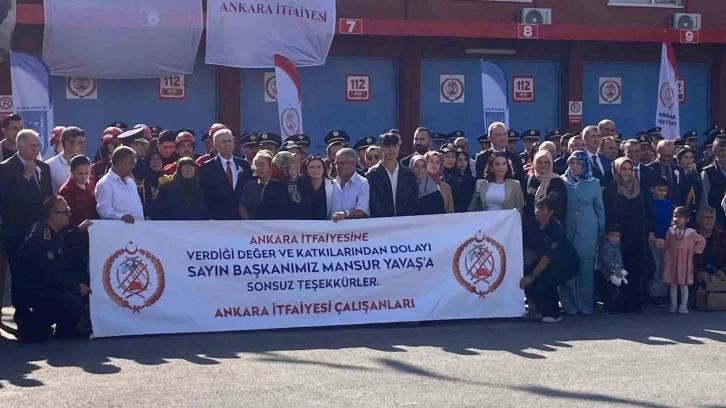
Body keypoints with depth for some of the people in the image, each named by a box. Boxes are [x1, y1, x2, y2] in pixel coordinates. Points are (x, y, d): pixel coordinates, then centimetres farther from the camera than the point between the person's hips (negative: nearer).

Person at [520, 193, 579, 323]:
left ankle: (554, 314, -12)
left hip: (567, 263, -6)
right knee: (524, 276, -13)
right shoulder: (531, 224, -12)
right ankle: (542, 309, 4)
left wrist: (532, 276, -31)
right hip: (546, 262, 6)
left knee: (547, 278, -31)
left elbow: (548, 257, -30)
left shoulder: (556, 229, -28)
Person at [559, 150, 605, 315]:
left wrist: (602, 232, 7)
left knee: (586, 268, 1)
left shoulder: (593, 183, 5)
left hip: (588, 231, 0)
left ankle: (585, 304, 8)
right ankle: (569, 305, 4)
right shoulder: (562, 182, 2)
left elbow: (600, 209, 10)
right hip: (567, 230, 0)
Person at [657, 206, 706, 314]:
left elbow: (702, 241, 7)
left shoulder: (691, 233, -5)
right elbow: (666, 245, 7)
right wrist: (657, 241, -5)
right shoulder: (671, 231, 2)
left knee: (683, 285, 3)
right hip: (672, 262, 2)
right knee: (673, 284, 7)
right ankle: (673, 305, 15)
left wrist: (695, 250, 0)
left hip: (684, 263, -2)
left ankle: (683, 306, 11)